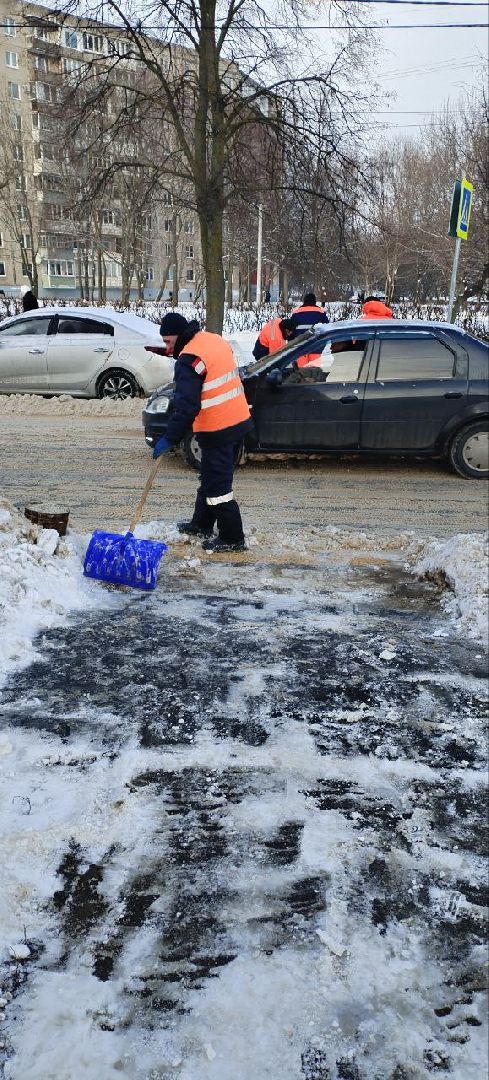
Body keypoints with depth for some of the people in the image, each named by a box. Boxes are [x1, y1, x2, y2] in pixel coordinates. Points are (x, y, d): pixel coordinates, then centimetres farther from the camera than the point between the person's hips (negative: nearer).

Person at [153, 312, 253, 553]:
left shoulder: (189, 359, -18)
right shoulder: (216, 340, 11)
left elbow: (186, 406, -23)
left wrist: (169, 439, -19)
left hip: (217, 429, -10)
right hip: (238, 420, 10)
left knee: (217, 484, -2)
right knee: (211, 477, 22)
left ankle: (232, 539, 4)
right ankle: (201, 524, 36)